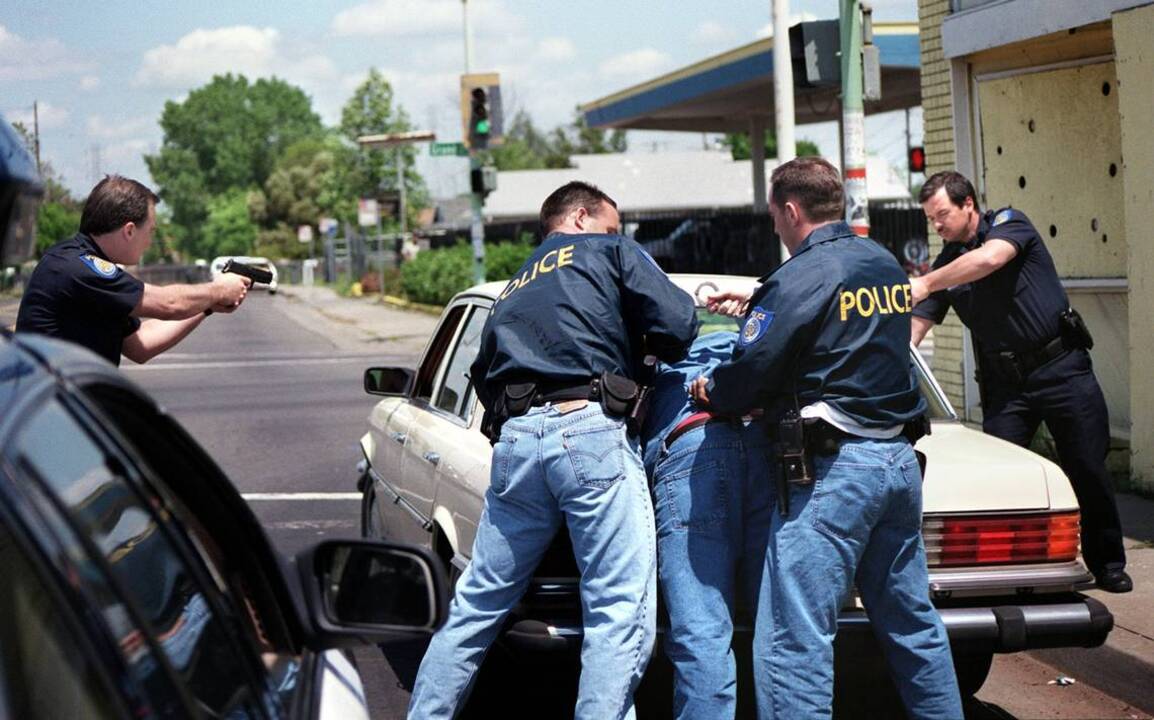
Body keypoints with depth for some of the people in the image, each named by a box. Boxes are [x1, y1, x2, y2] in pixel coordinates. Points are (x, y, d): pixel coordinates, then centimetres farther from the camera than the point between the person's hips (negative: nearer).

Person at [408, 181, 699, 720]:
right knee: (621, 612, -7)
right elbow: (677, 324, 2)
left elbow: (484, 376, 25)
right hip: (590, 431, -6)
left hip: (514, 439, 6)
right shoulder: (611, 252, 15)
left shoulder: (514, 289, 32)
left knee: (477, 604, 16)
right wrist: (640, 351, 21)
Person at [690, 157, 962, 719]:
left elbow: (752, 371, -15)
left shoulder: (802, 276, -12)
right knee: (912, 622, 18)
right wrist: (755, 304, 30)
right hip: (899, 461, 9)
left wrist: (709, 391, 6)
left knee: (794, 642, -8)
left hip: (832, 470, -9)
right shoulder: (885, 265, 14)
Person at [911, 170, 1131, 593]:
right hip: (1004, 382, 4)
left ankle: (1108, 565, 17)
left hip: (1062, 367, -4)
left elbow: (988, 259, -29)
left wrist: (925, 284, -30)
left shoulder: (1009, 223, -6)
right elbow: (915, 327, 3)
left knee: (1088, 471, 2)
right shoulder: (947, 263, 8)